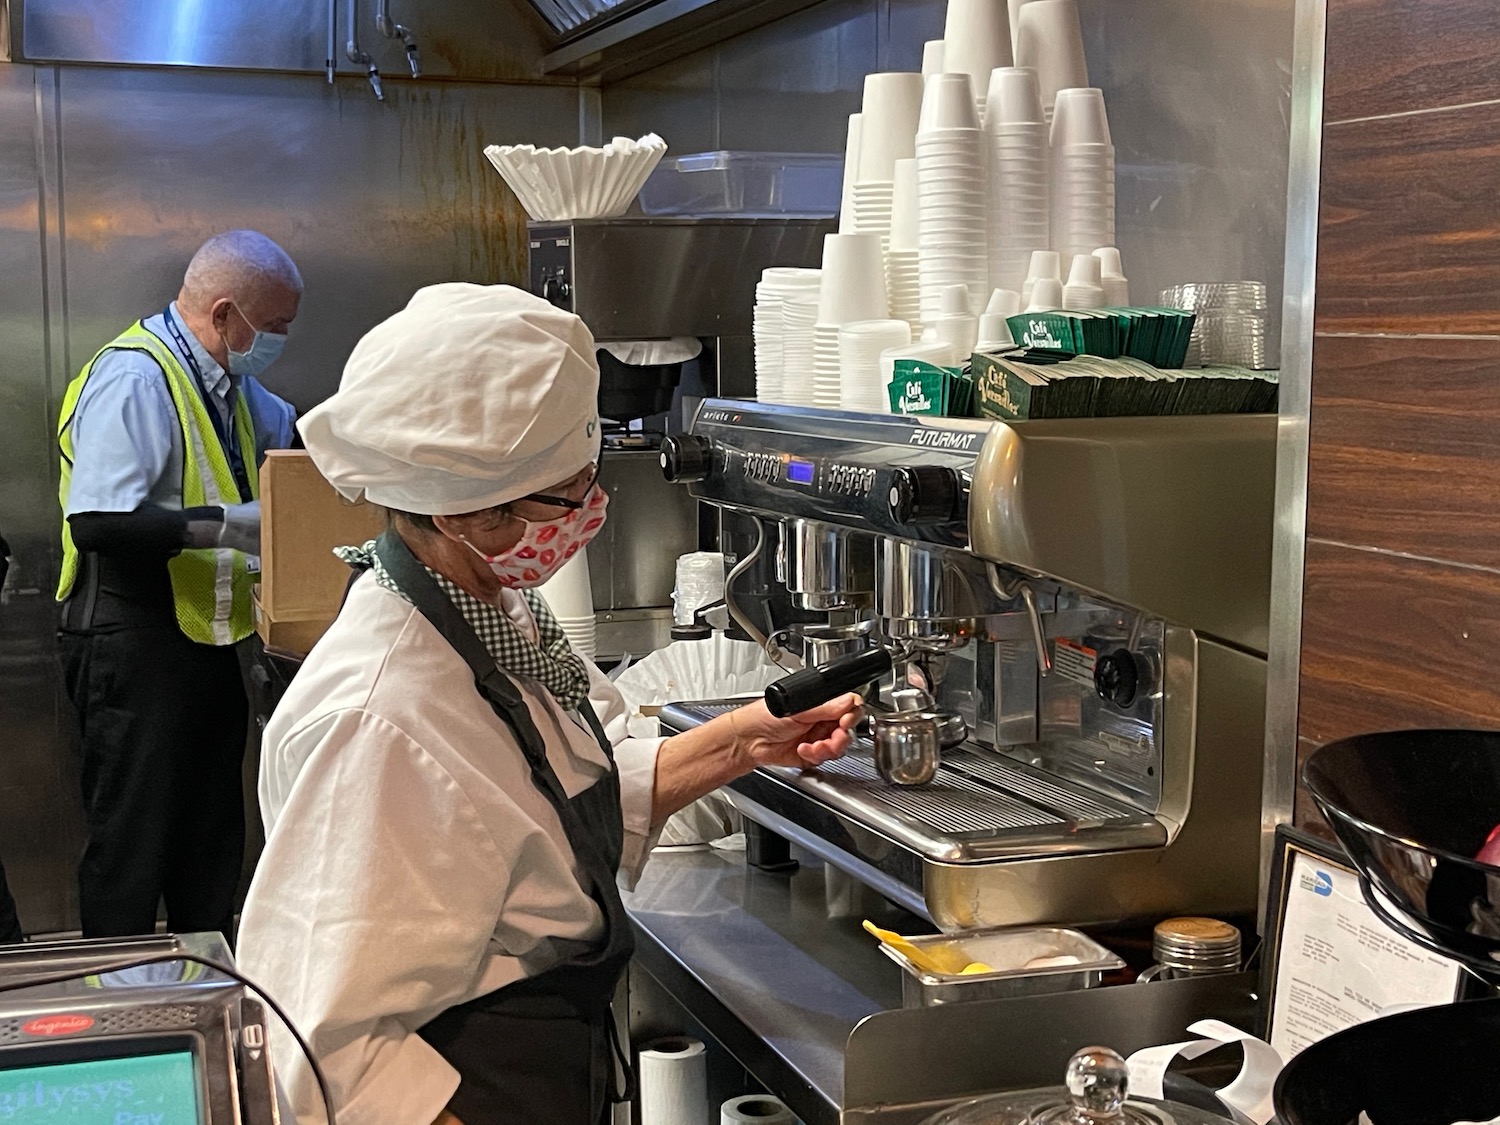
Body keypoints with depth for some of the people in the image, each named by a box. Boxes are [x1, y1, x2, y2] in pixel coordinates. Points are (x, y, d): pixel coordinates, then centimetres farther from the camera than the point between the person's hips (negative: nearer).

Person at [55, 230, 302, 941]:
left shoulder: (227, 382, 11)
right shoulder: (134, 377, -19)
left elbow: (291, 433, 31)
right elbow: (97, 523, -27)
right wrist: (221, 525, -28)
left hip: (205, 638, 10)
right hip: (134, 648, -10)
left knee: (213, 839, 18)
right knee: (133, 847, -1)